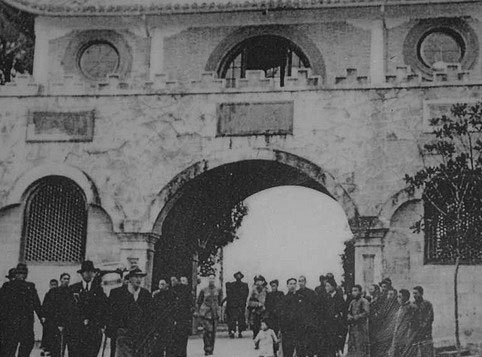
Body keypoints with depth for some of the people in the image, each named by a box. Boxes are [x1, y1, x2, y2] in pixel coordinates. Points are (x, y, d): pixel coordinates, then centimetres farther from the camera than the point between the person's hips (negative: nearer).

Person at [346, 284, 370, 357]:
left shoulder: (364, 301, -6)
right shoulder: (352, 302, 17)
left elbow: (366, 313, -15)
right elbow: (349, 312, 17)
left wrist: (356, 317, -16)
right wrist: (349, 316, -5)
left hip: (361, 326, -7)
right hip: (352, 326, 7)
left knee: (360, 345, -9)